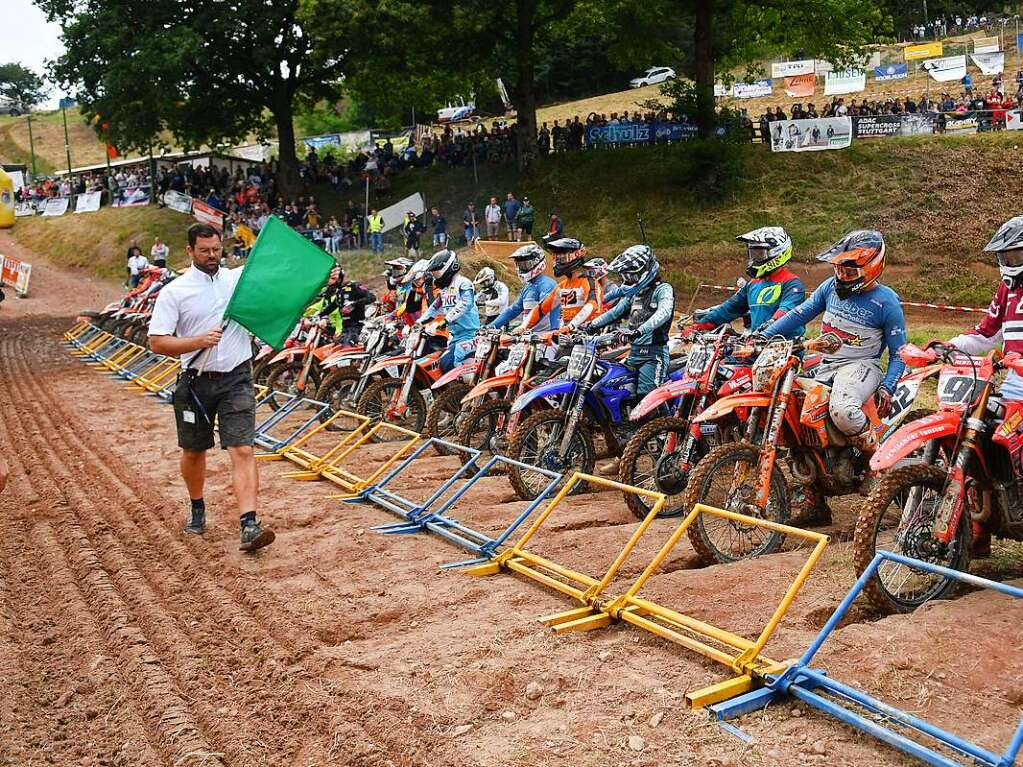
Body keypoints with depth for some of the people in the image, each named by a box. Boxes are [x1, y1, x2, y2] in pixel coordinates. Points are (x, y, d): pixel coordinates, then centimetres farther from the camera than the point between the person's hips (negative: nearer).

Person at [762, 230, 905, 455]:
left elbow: (898, 354, -2)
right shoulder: (832, 286, 7)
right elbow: (798, 315, 11)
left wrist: (887, 388, -17)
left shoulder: (887, 302, -6)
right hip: (825, 365, 7)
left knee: (842, 411, -38)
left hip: (861, 366, -6)